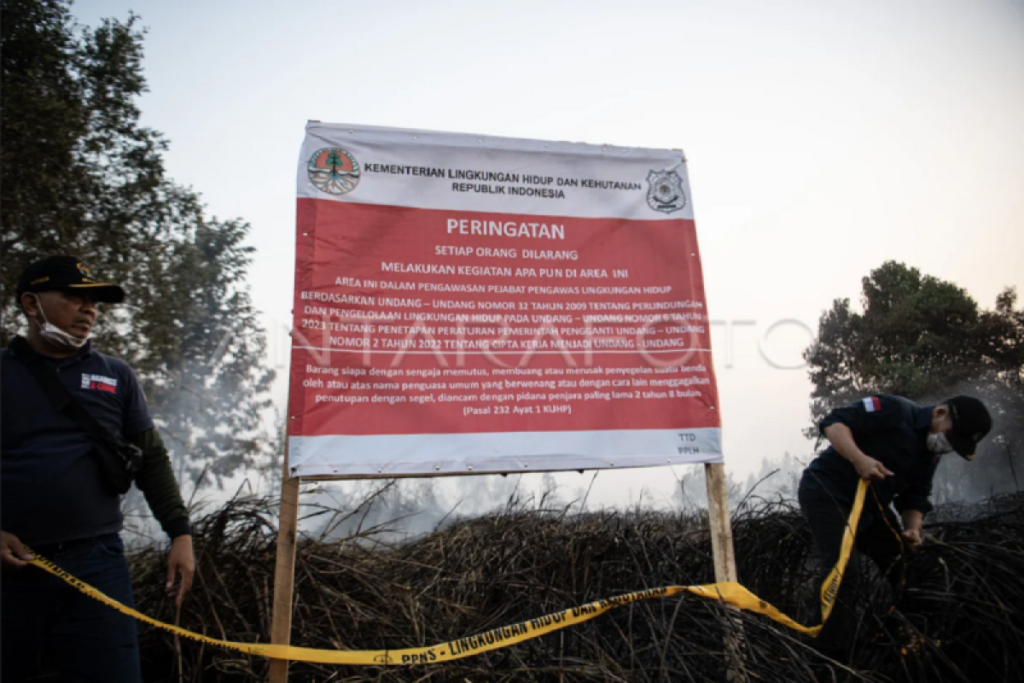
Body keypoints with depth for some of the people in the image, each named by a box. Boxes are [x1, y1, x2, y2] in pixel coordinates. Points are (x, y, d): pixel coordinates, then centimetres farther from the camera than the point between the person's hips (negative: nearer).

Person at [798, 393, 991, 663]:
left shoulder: (931, 455, 11)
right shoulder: (895, 411, -16)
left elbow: (915, 496, 15)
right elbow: (834, 422, -24)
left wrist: (913, 529, -4)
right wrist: (858, 459, -37)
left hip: (869, 502, 10)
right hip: (827, 492, -9)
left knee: (903, 566, 13)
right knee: (843, 574, -18)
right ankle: (832, 661, -11)